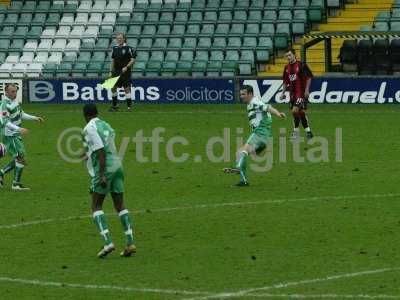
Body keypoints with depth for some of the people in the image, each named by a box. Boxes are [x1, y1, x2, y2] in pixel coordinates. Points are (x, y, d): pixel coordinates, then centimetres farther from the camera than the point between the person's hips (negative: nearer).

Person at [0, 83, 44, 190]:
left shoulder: (15, 100, 8)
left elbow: (21, 114, 22)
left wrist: (35, 118, 14)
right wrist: (19, 129, -36)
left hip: (16, 135, 9)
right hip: (9, 136, -9)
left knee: (18, 159, 14)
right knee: (21, 158, -9)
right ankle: (16, 184, 0)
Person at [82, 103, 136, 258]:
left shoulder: (90, 128, -8)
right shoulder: (106, 126, 16)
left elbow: (101, 151, -17)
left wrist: (102, 175, -19)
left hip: (104, 169, -7)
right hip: (117, 165, 7)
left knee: (96, 206, 1)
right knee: (120, 206, 9)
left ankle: (108, 242, -13)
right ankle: (130, 243, 2)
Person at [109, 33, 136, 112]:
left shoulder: (127, 48, -7)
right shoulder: (115, 48, 9)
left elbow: (133, 60, -6)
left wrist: (126, 67, -18)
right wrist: (111, 71, 11)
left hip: (125, 72, -5)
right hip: (116, 71, 5)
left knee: (127, 88, -5)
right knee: (113, 88, 4)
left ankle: (129, 106, 3)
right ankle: (115, 105, 17)